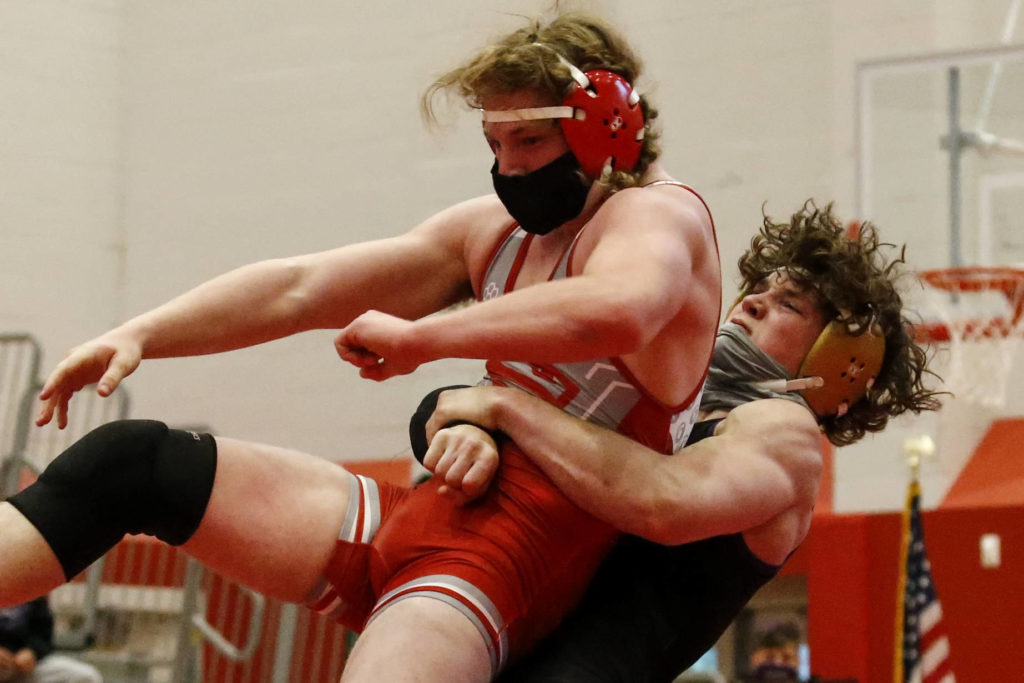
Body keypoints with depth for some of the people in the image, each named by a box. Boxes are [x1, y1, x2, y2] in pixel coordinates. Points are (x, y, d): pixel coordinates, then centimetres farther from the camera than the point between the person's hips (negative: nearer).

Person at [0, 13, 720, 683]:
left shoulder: (658, 216, -8)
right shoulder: (494, 232, 17)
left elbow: (615, 313, -35)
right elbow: (302, 286, 16)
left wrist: (417, 338, -25)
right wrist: (138, 336, 5)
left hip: (502, 566, -8)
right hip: (422, 514, 8)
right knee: (130, 461, -3)